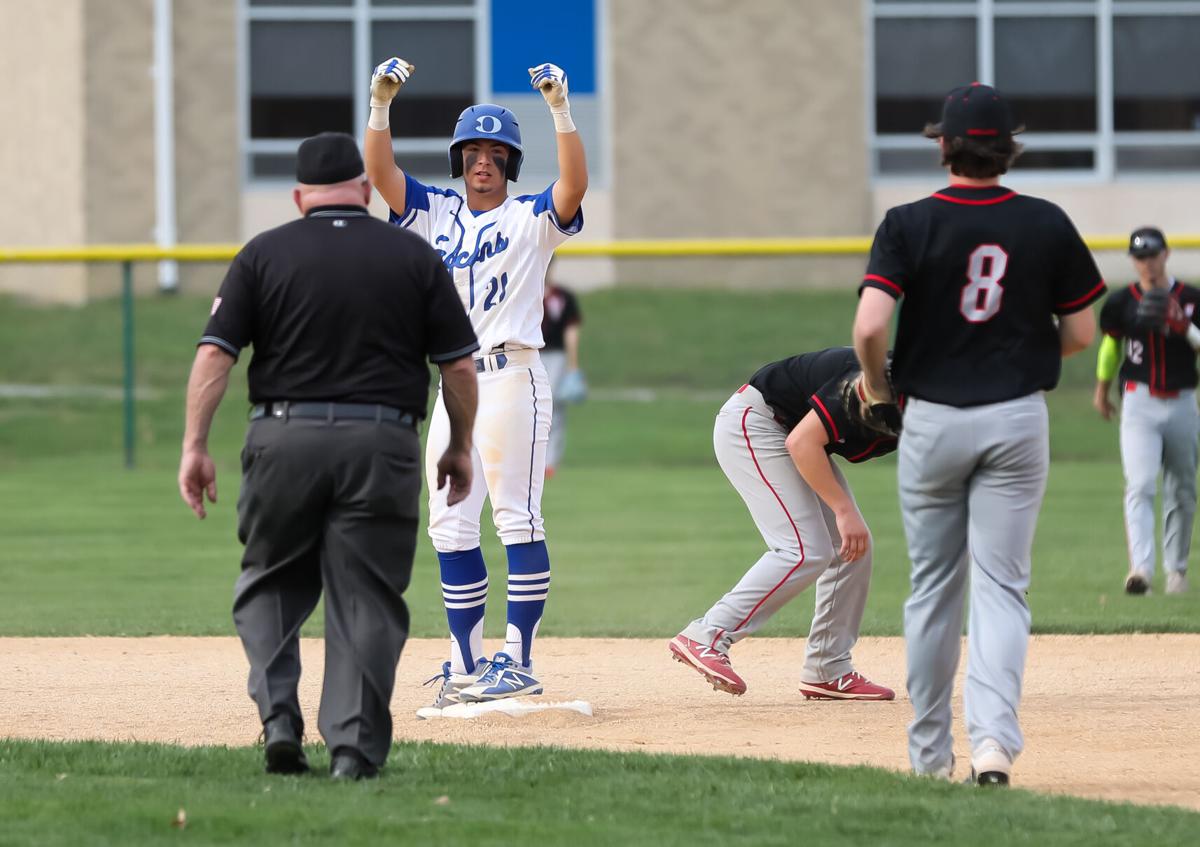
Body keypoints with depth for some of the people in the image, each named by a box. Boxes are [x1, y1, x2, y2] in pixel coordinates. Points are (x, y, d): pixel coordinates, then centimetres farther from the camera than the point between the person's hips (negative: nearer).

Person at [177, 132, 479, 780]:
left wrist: (195, 446, -3)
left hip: (284, 440, 0)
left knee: (270, 585, 16)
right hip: (382, 446, 0)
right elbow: (459, 365, 4)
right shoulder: (414, 257, 6)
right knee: (366, 600, 4)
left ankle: (278, 720, 1)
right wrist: (460, 448, 15)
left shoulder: (263, 255, 4)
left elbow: (214, 353, -4)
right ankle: (354, 749, -2)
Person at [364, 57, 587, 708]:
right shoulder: (435, 214, 14)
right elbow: (380, 172, 4)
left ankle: (519, 662, -6)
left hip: (512, 379, -6)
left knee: (516, 517, -7)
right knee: (450, 525, 5)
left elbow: (574, 186, -17)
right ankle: (466, 666, 10)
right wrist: (380, 104, -10)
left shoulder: (532, 218, 2)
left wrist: (560, 111, -27)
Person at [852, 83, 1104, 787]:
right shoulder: (1046, 225, -3)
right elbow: (1082, 332, 2)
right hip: (1018, 420, 0)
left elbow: (870, 325, -18)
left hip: (932, 419, 0)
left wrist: (877, 386, 1)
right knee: (1002, 584, 1)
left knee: (934, 588, 12)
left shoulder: (909, 225, -8)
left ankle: (930, 754, 19)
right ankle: (994, 736, -19)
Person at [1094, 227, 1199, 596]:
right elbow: (1111, 343, 16)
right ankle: (1140, 569, -26)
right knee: (1140, 486, -16)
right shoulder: (1123, 301, 0)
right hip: (1139, 403, -1)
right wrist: (1102, 388, 25)